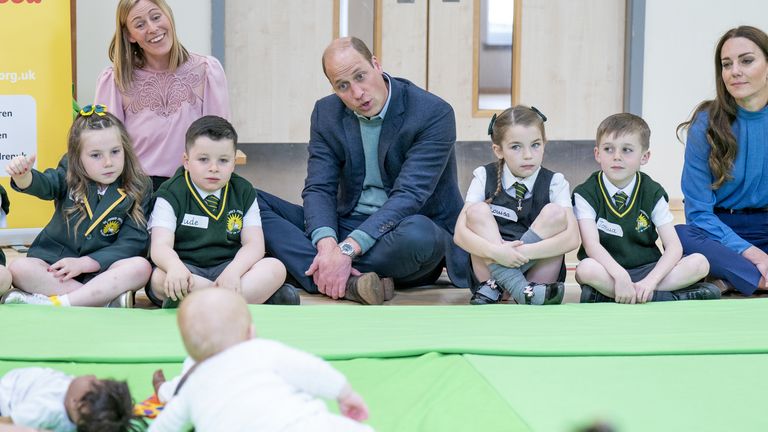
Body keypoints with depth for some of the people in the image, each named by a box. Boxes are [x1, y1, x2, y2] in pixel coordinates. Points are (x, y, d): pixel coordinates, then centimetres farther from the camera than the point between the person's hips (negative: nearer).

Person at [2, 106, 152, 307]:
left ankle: (55, 303, -29)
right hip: (54, 264, 1)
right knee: (18, 268, -26)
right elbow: (42, 184, -22)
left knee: (141, 267, -29)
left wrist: (85, 263, -17)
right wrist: (23, 175, -47)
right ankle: (106, 299, -27)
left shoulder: (137, 190, -4)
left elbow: (133, 242, -9)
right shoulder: (69, 177, -1)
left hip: (100, 270, -1)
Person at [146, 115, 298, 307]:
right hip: (187, 271, -2)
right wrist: (175, 267, -41)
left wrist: (233, 271, -25)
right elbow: (160, 246, -16)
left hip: (228, 268, 3)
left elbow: (254, 244, -3)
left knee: (276, 268, -21)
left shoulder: (243, 192, 8)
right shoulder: (171, 194, -2)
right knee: (160, 278, -36)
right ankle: (257, 294, -29)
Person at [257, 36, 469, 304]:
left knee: (417, 233, -42)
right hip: (346, 227, 5)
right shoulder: (326, 113, 3)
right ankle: (347, 283, -33)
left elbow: (408, 195, -23)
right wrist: (327, 244, -27)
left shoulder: (434, 113, -14)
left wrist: (347, 250, -33)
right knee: (252, 203, -14)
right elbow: (319, 189, -4)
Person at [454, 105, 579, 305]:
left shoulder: (554, 182, -2)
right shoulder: (485, 177, -1)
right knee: (477, 211, -19)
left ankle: (495, 288, -23)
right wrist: (495, 252, -32)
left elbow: (572, 238, -16)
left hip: (538, 271, 0)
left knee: (555, 214, -20)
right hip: (489, 269, 1)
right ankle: (518, 289, -31)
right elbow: (460, 233, -12)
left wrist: (523, 252, -30)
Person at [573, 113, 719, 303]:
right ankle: (674, 297, -26)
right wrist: (619, 275, -36)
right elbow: (592, 245, -18)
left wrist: (650, 281, -24)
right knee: (586, 269, -37)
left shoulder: (653, 193, 2)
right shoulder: (586, 194, -4)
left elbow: (674, 247, -7)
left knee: (700, 263, -19)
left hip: (647, 269, 3)